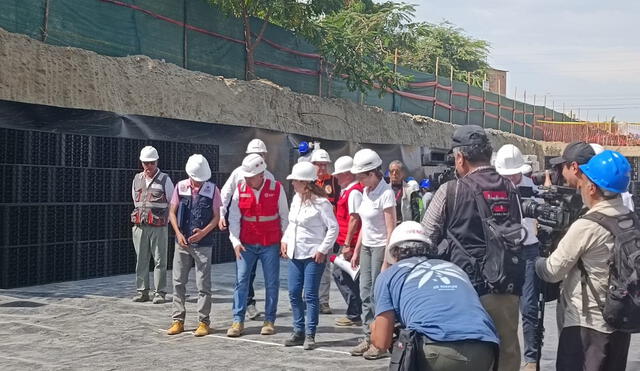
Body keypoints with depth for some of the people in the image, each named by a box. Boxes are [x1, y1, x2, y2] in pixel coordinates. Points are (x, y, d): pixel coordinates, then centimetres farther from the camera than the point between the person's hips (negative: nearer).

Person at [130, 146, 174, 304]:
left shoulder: (165, 180, -1)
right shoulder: (137, 179, 12)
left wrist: (164, 219, 7)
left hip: (159, 227, -4)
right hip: (140, 226, 4)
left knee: (160, 260, -2)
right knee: (141, 260, 6)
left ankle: (160, 292, 2)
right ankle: (142, 291, 13)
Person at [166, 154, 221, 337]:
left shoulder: (213, 190, -2)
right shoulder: (181, 187, 2)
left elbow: (216, 216, 0)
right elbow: (172, 212, 7)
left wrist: (204, 232, -15)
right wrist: (178, 233, -5)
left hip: (203, 244, -2)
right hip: (182, 242, 2)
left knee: (203, 284, 1)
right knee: (178, 282, 6)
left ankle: (203, 322, 9)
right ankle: (178, 320, 15)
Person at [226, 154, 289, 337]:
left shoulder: (276, 189, -4)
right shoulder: (240, 190, -1)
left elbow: (284, 216, 4)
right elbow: (234, 218, 1)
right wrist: (235, 241, -9)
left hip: (270, 245, -1)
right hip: (246, 244, 1)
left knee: (272, 283, 4)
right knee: (241, 281, -2)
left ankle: (269, 321, 14)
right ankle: (238, 321, 3)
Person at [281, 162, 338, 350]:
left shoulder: (321, 202, -13)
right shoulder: (296, 199, 11)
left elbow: (333, 227, -11)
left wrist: (323, 250, -14)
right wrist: (285, 240, 9)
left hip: (313, 256, -8)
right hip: (295, 254, 8)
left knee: (310, 295, -4)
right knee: (294, 294, 9)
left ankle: (310, 335, 5)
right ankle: (299, 331, 20)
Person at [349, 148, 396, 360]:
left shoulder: (386, 193, -15)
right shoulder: (366, 191, 9)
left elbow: (391, 230, -17)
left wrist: (387, 259, -20)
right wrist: (356, 251, 15)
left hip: (381, 247, -8)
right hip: (366, 246, 8)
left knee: (378, 295, -4)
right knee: (365, 293, 8)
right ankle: (368, 338, 16)